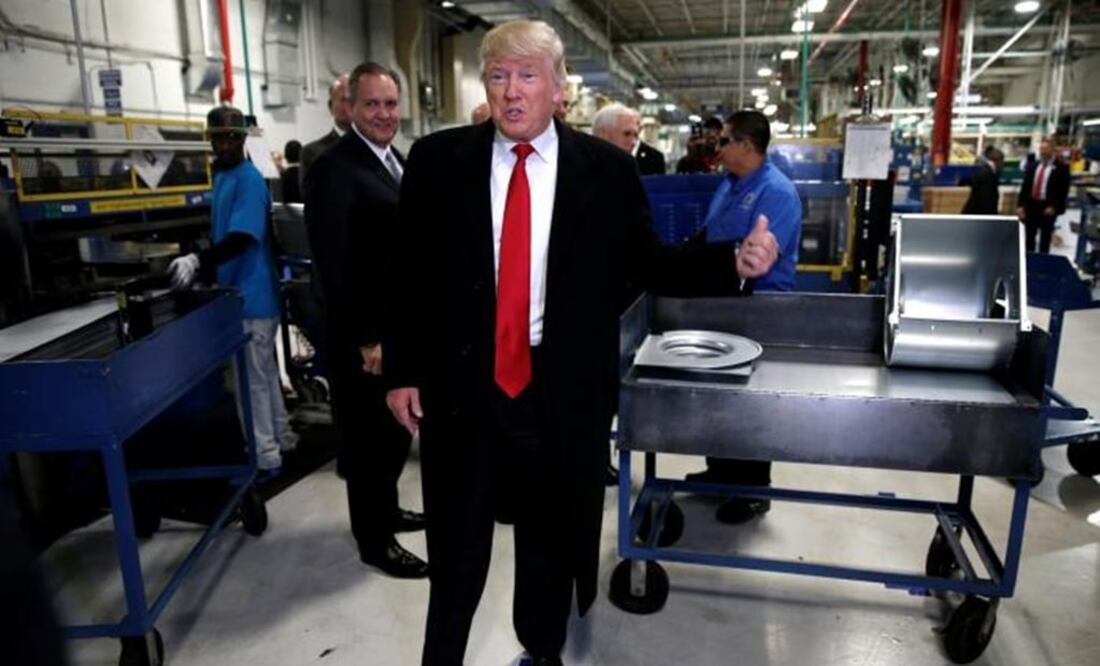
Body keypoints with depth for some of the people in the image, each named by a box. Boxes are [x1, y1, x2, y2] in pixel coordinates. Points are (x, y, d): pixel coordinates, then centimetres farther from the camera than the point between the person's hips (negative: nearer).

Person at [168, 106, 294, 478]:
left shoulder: (248, 180, -16)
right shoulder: (222, 176, 13)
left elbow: (242, 238, -28)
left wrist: (198, 261, -38)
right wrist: (201, 264, 17)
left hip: (252, 296, -10)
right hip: (238, 292, 10)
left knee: (253, 379, -2)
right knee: (264, 373, 17)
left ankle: (264, 458, 8)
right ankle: (280, 439, 30)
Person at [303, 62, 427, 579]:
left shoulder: (395, 159, 11)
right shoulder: (334, 169, -18)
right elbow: (334, 264, -22)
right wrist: (366, 338, -22)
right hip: (364, 334, -9)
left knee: (396, 428, 20)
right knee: (368, 435, 6)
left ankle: (385, 510, 40)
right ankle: (375, 541, 23)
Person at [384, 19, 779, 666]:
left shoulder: (608, 170, -4)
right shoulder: (437, 160, -3)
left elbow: (647, 265, 0)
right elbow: (408, 274, 0)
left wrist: (734, 261, -14)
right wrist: (402, 371, 0)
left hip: (563, 391, 0)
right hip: (459, 386, 0)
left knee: (552, 540, 21)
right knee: (457, 547, 17)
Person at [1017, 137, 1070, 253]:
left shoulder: (1061, 168, -5)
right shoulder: (1032, 165, 6)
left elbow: (1063, 190, -8)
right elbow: (1025, 186, 5)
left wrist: (1054, 207, -15)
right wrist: (1020, 205, -3)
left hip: (1048, 208, -3)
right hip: (1031, 205, 4)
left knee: (1045, 238, 7)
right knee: (1029, 237, 11)